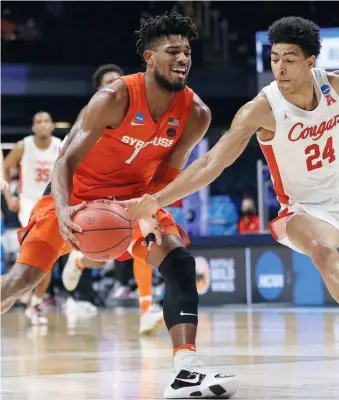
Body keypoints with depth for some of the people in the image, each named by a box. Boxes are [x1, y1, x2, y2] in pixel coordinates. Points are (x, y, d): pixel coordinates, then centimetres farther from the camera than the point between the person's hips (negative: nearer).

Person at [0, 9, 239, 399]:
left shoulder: (195, 113, -15)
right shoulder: (115, 98, -27)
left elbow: (167, 174, -4)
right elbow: (67, 160, -25)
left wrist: (149, 213, -23)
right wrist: (63, 210, -43)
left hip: (135, 194, 4)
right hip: (80, 191, -3)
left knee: (179, 262, -19)